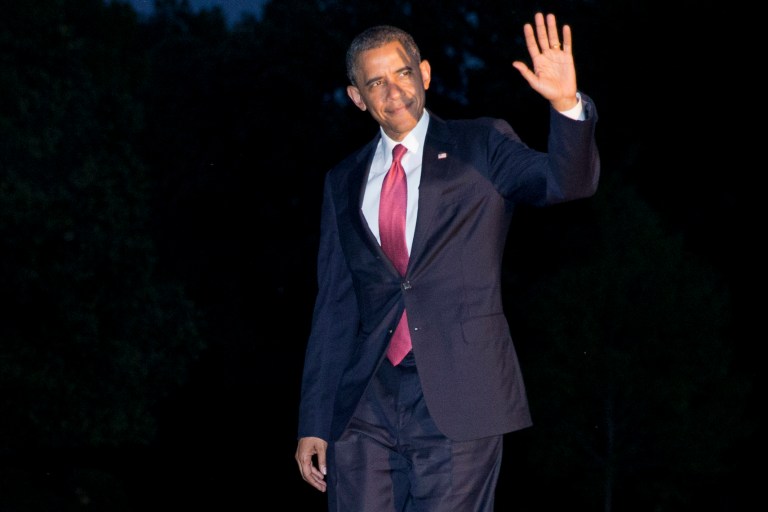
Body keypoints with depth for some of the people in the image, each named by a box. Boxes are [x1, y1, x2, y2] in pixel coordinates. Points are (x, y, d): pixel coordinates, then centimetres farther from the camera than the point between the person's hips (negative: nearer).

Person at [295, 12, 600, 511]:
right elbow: (334, 306, 16)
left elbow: (569, 183, -11)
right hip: (367, 403, 3)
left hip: (458, 401, -3)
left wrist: (567, 105, -30)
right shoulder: (345, 181, 16)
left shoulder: (482, 146, 6)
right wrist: (314, 424, 12)